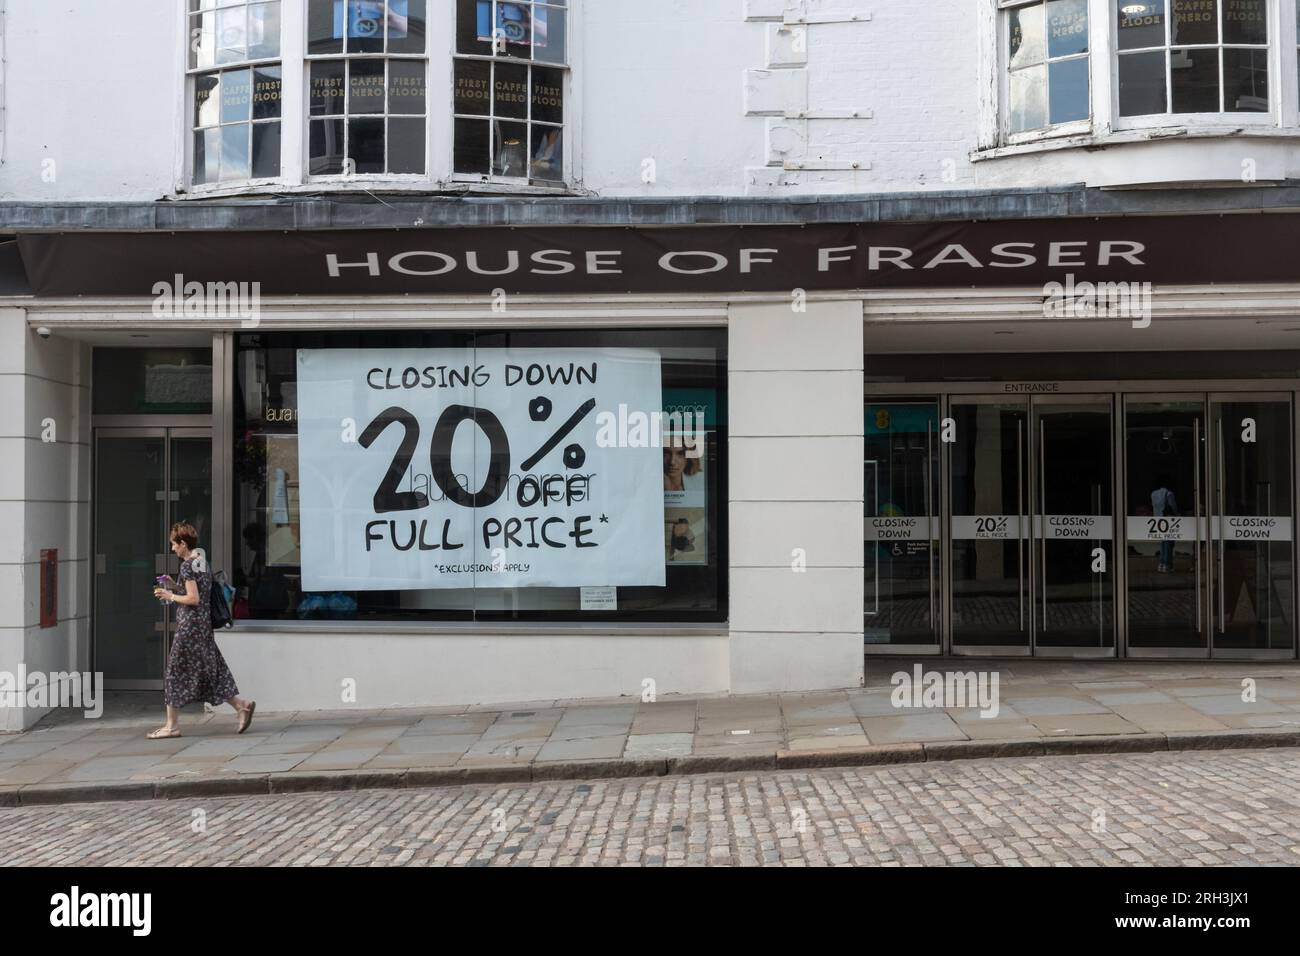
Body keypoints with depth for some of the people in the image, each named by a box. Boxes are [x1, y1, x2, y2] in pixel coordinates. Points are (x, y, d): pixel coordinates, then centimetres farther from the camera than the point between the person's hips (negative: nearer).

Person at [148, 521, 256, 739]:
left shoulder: (187, 565, -14)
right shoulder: (203, 562, 12)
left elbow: (193, 599, -20)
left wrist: (170, 596, -8)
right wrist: (175, 586, 17)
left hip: (189, 626, -9)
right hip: (204, 624, 9)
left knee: (176, 672, 1)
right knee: (210, 670, 11)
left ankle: (172, 725, 7)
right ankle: (241, 705, 3)